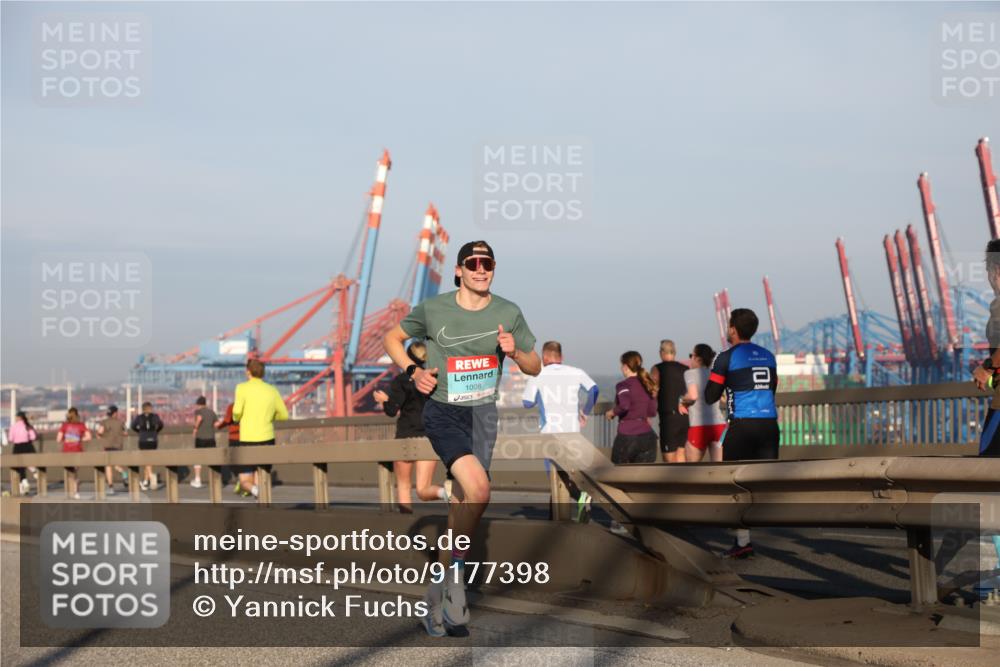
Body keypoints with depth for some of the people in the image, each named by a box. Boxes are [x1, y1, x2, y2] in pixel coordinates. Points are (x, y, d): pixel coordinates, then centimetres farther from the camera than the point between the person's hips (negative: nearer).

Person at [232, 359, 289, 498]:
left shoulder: (242, 388, -5)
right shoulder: (272, 390, 7)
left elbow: (237, 411, -17)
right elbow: (284, 415, 13)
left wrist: (235, 418, 5)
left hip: (247, 440, -3)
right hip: (267, 439, 3)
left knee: (245, 482, 2)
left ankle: (255, 490, -29)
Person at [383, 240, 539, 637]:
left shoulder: (508, 313, 1)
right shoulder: (432, 310, -5)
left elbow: (535, 367, 9)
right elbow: (392, 339, 11)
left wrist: (515, 352, -13)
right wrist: (413, 371, -5)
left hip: (483, 413, 4)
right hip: (443, 412, -4)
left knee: (462, 502, 7)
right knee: (478, 487, -27)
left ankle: (438, 592, 22)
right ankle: (456, 572, -10)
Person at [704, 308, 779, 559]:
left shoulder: (726, 358, -2)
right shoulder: (768, 356, 14)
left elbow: (710, 397, -1)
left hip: (742, 425, -5)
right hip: (769, 423, 5)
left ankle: (743, 542, -2)